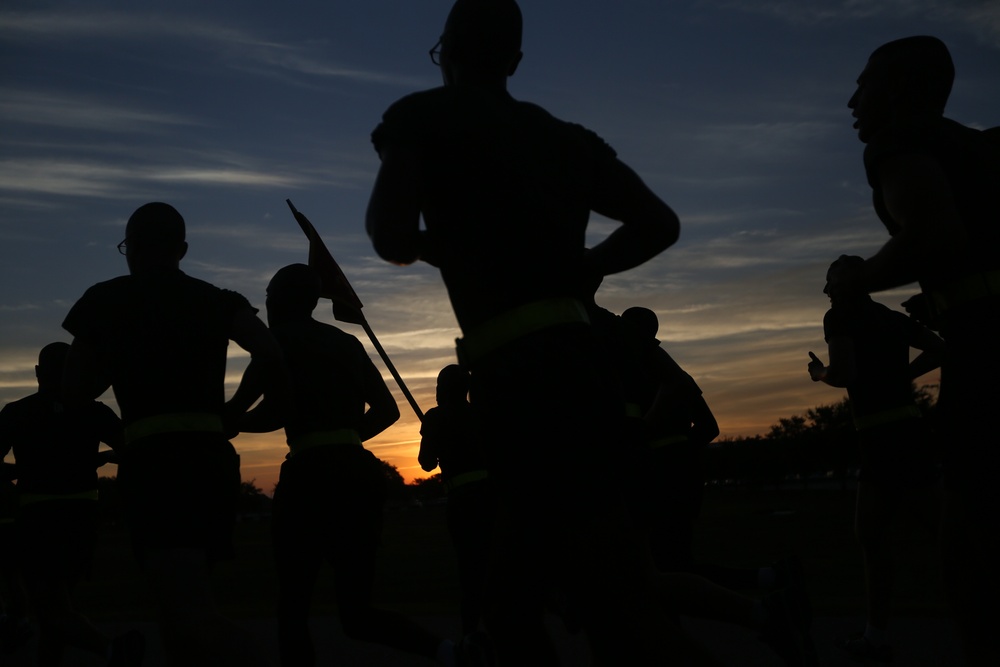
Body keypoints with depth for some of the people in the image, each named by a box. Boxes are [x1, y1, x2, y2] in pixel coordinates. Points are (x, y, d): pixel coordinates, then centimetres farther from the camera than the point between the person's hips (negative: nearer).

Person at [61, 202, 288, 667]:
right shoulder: (217, 299, 16)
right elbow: (270, 354, -3)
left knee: (190, 617, -20)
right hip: (214, 458, 5)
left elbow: (72, 393, 14)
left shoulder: (105, 300, 11)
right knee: (187, 607, 19)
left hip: (156, 461, -5)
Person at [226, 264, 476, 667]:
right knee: (357, 611, 12)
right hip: (362, 474, 6)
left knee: (292, 608, 6)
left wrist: (230, 423, 7)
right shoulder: (347, 342, 20)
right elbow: (388, 410, 17)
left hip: (312, 477, -6)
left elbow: (280, 409, -10)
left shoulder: (281, 339, 2)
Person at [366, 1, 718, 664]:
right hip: (575, 374, 7)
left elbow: (394, 241, -8)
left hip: (524, 385, -7)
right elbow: (660, 223, 21)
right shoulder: (563, 135, 21)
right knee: (512, 598, 17)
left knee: (620, 613, -11)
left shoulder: (423, 117, 5)